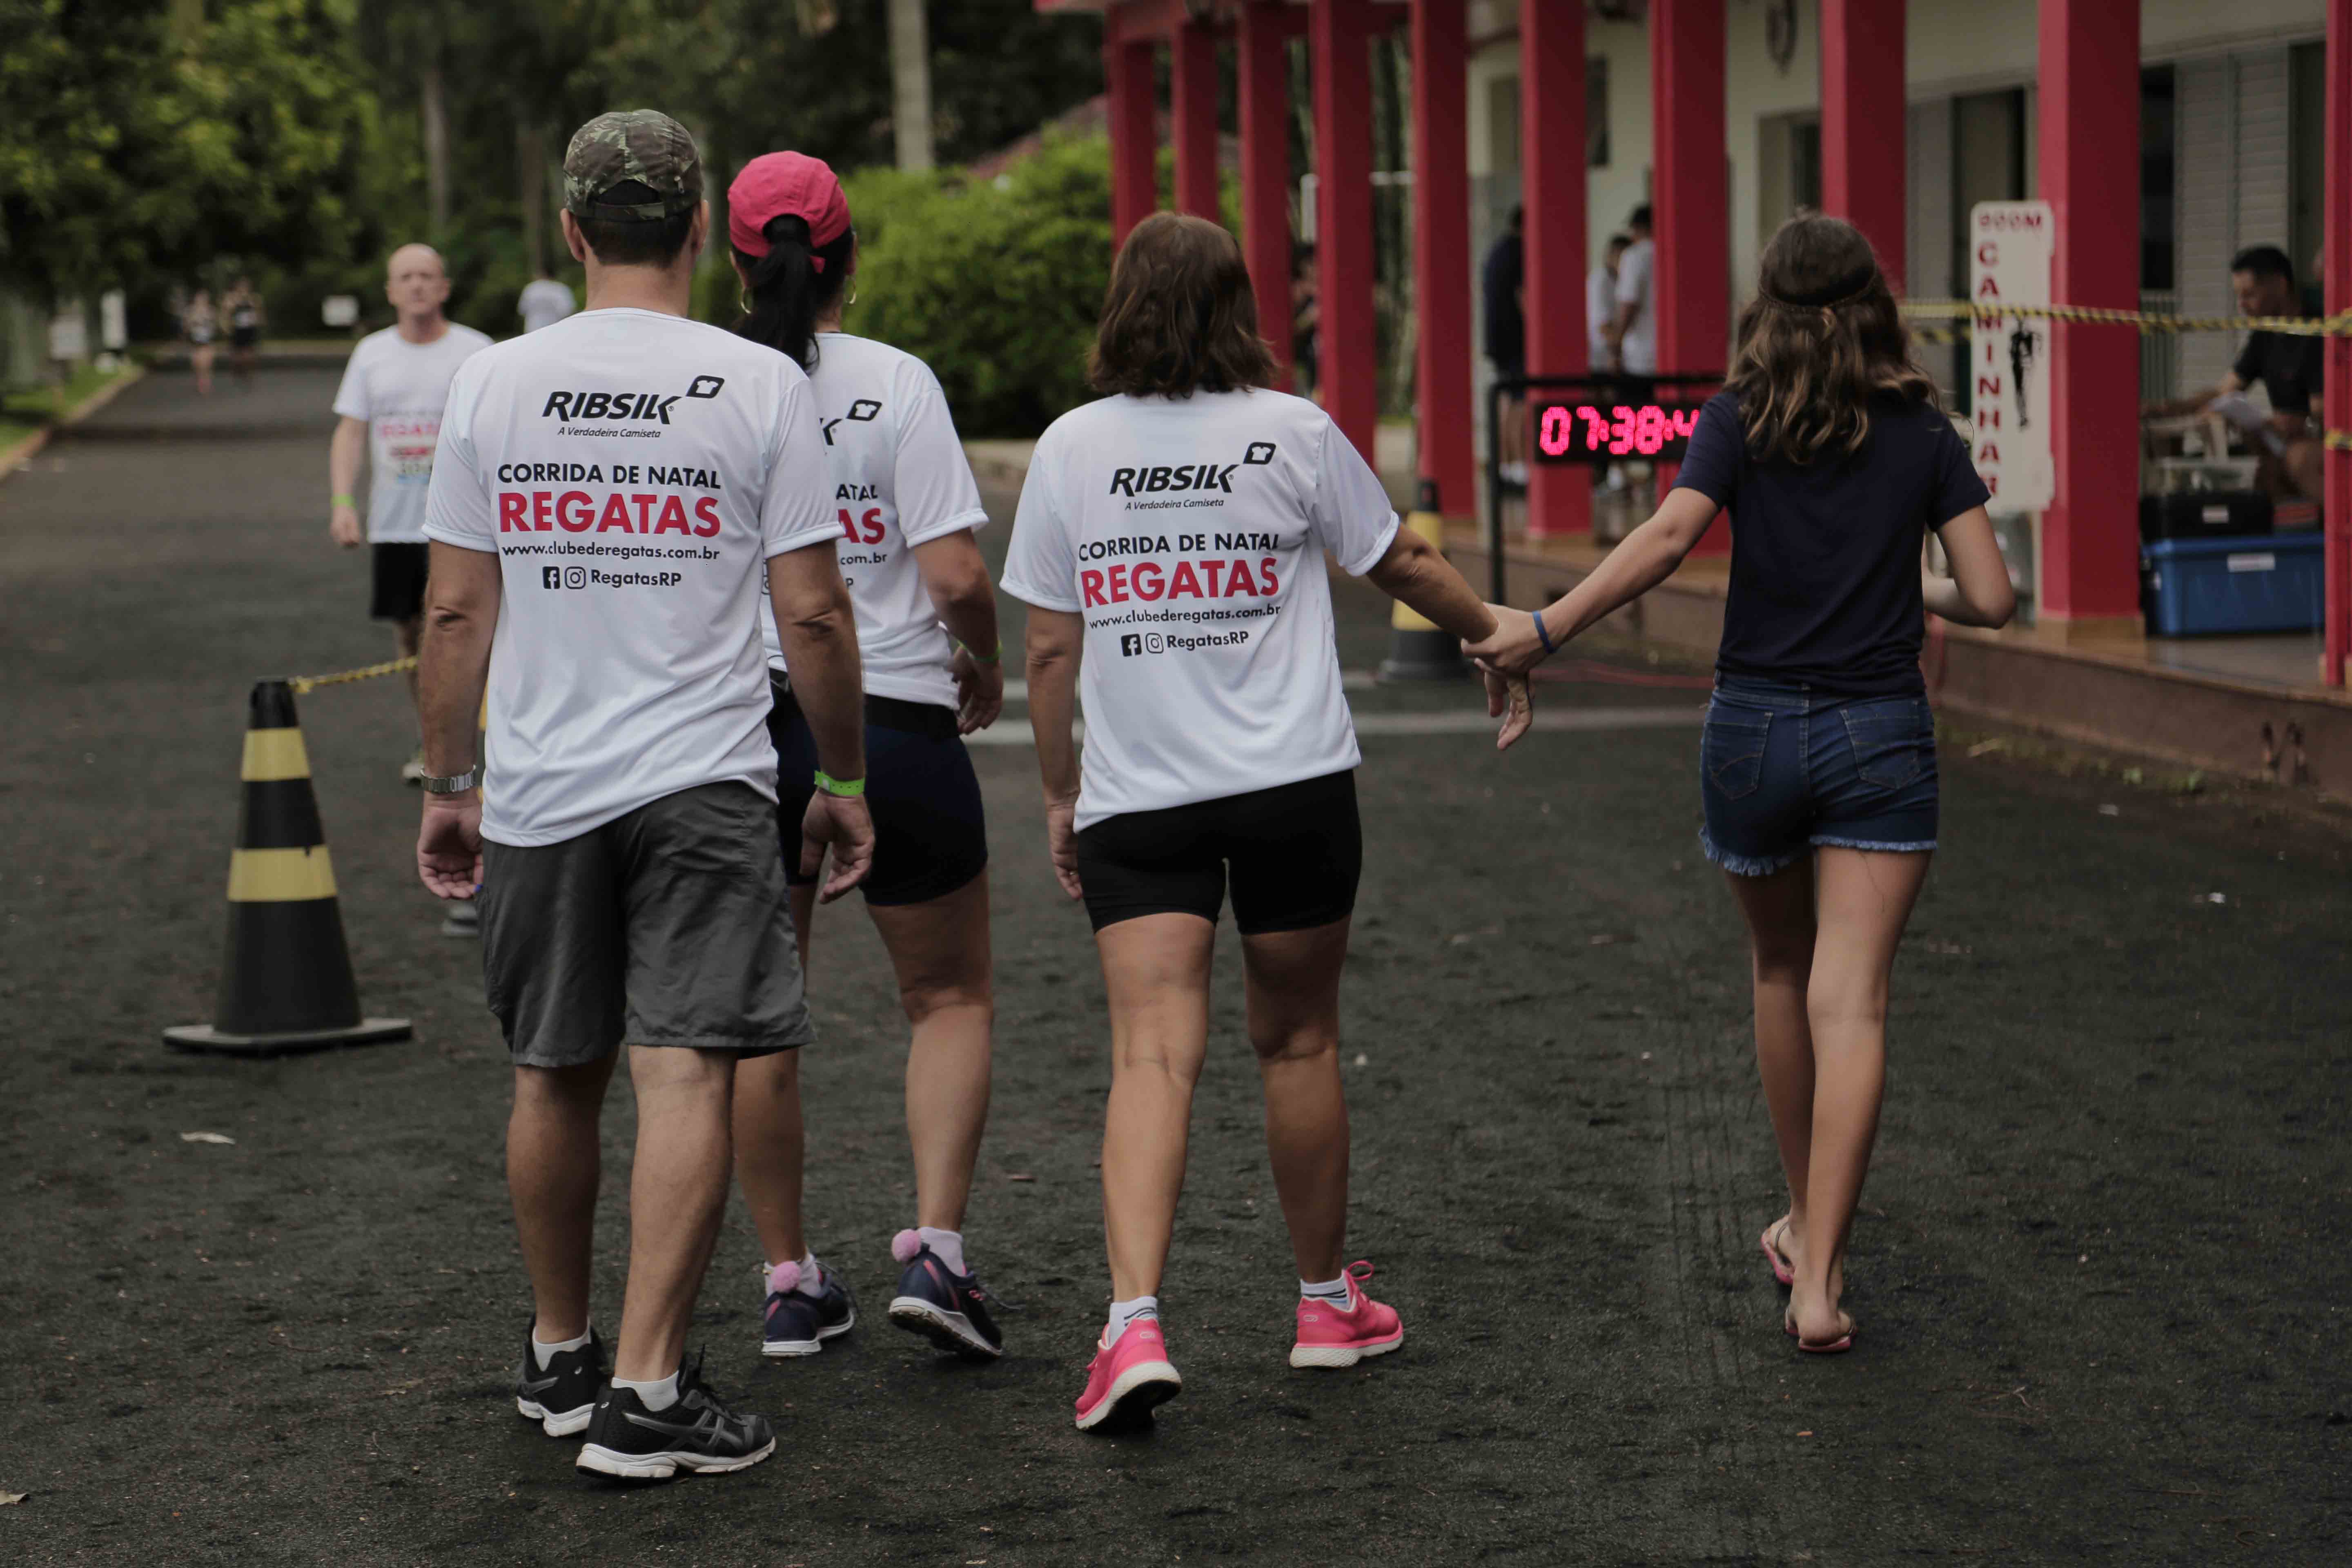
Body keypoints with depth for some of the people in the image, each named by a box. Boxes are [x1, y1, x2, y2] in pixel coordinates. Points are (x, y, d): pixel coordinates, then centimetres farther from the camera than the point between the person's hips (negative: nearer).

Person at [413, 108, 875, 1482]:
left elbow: (457, 612, 4)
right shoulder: (760, 386, -5)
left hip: (540, 792, 4)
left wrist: (447, 785, 14)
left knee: (557, 1078, 15)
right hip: (704, 784, -3)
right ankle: (646, 1390, -8)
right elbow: (814, 615, -4)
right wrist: (847, 778, 8)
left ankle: (559, 1355, 30)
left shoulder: (494, 382, 2)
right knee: (687, 1075, -4)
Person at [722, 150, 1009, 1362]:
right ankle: (935, 1246, -1)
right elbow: (956, 574, -13)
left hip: (739, 722, 2)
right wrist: (985, 664, 7)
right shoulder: (895, 383, -8)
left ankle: (788, 1282, 17)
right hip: (893, 722, -2)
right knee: (952, 997, 14)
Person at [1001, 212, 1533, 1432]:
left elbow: (1050, 650, 4)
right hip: (1295, 785, 0)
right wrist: (1500, 639, 28)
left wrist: (1059, 794, 15)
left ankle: (1133, 1323, -24)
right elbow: (1404, 565, 10)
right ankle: (1327, 1302, 29)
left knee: (1152, 1055, -7)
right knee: (1297, 1041, 14)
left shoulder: (1069, 449, 1)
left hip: (1134, 796, 0)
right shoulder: (1293, 434, -2)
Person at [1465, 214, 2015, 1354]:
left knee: (1782, 972, 21)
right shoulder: (1923, 432, 2)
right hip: (1881, 735, -1)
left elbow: (1672, 534, -19)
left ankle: (1803, 1226, 33)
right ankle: (1819, 1279, -14)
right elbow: (1992, 598, -3)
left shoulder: (1738, 419, -2)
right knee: (1851, 1005, -6)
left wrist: (1546, 629, -17)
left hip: (1755, 729, 1)